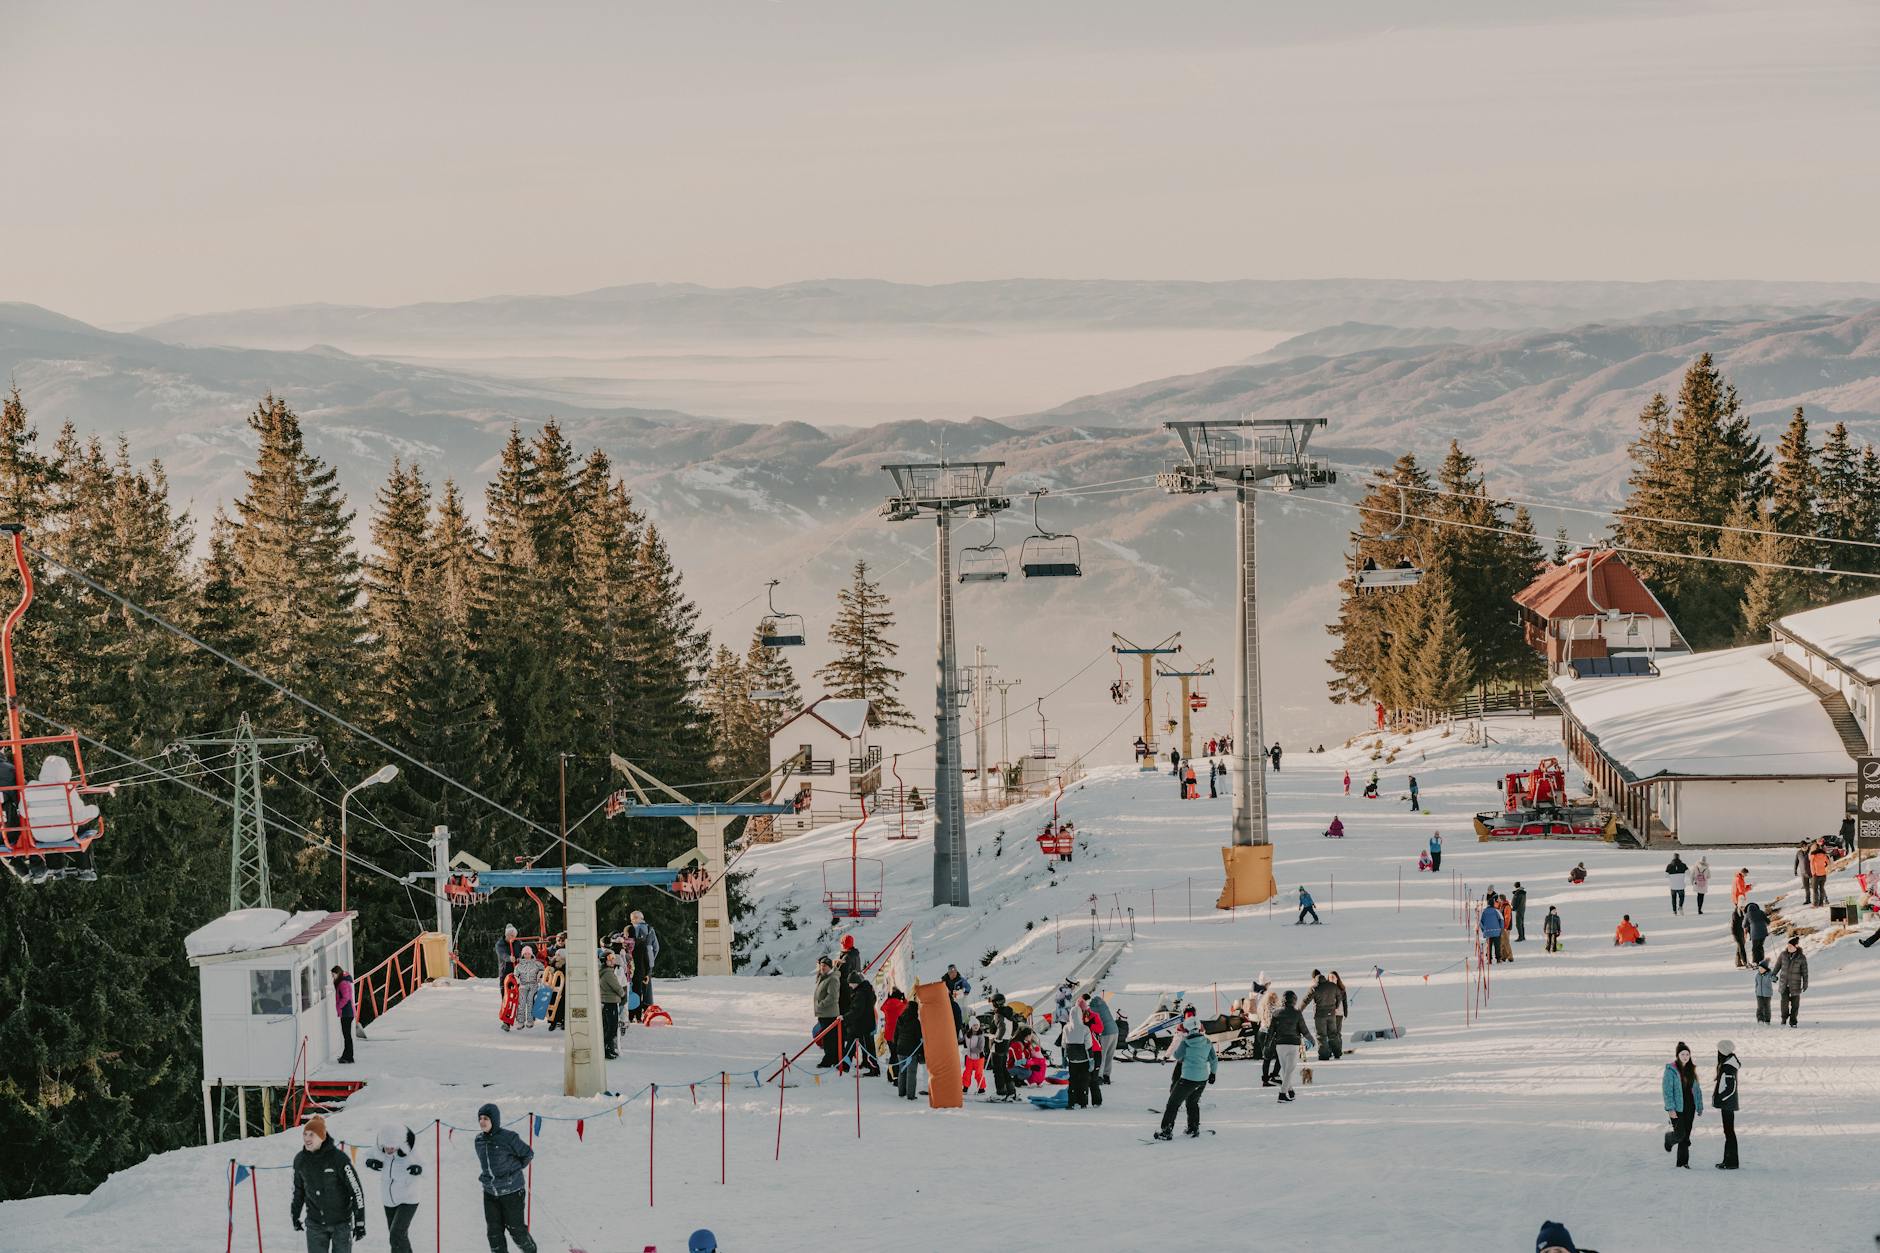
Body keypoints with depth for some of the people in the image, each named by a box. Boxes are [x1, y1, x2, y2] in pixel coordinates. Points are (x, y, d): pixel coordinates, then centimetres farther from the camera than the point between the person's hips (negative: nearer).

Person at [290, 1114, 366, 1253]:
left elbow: (356, 1189, -13)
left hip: (341, 1222, -3)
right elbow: (298, 1189, 16)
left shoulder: (338, 1158, -17)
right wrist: (295, 1215, 22)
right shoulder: (300, 1160, -3)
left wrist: (360, 1222, -13)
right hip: (315, 1223, 3)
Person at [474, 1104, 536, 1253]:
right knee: (493, 1231, 3)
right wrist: (485, 1176, 11)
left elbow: (528, 1154, -5)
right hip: (490, 1193, 5)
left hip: (512, 1192, -5)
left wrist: (513, 1169, 0)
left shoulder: (508, 1138, -17)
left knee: (516, 1229, 5)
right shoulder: (479, 1140, 1)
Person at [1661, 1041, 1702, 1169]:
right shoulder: (1671, 1070, -9)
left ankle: (1683, 1161, 11)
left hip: (1690, 1106, 5)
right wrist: (1670, 1109, -18)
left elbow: (1697, 1089, 14)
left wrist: (1700, 1106, 10)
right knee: (1680, 1134, -9)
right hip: (1677, 1107, -5)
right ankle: (1669, 1138, 26)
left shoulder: (1691, 1069, 8)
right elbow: (1667, 1090, -12)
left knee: (1686, 1134, 5)